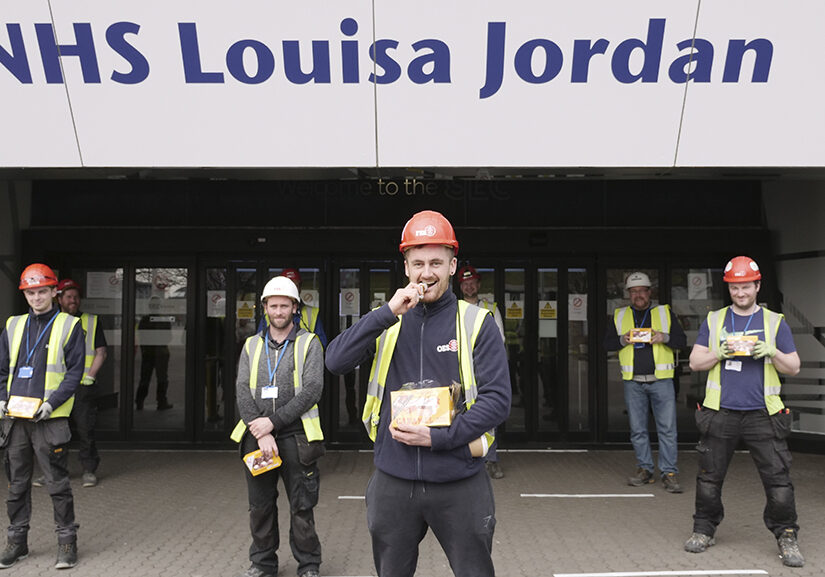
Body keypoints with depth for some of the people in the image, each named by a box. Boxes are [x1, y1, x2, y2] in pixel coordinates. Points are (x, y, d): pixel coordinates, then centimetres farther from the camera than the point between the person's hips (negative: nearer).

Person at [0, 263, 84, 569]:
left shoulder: (69, 326, 1)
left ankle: (67, 541, 11)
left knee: (58, 483, 0)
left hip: (49, 419, -4)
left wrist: (52, 403, -15)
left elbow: (75, 371, -4)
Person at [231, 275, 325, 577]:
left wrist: (273, 421, -15)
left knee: (302, 506, 2)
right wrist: (260, 434, -12)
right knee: (260, 506, 12)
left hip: (295, 436, -3)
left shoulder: (309, 343, 1)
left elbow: (312, 390, -9)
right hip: (257, 437, 3)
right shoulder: (252, 345, 12)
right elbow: (242, 392, 2)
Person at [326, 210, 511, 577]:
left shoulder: (476, 323, -3)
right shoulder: (386, 322, 5)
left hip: (459, 483, -2)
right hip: (393, 481, 2)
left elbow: (497, 400, -8)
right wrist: (388, 313, -18)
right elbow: (335, 362, -9)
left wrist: (438, 438, -17)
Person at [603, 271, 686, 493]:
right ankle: (645, 470, 16)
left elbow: (682, 340, 8)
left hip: (661, 380, -1)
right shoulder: (619, 316, 12)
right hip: (633, 382, 2)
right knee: (637, 430, 5)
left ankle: (669, 472, 1)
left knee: (667, 428, -5)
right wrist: (623, 340, -8)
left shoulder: (665, 312, 9)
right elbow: (607, 343, 12)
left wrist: (664, 337, -11)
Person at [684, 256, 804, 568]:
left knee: (778, 477, -4)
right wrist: (719, 353, -11)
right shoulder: (713, 320, 10)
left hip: (762, 414, -1)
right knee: (709, 477, 7)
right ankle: (704, 530, 22)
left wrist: (772, 352, -12)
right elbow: (695, 362, 7)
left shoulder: (775, 322, 8)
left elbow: (794, 367, 7)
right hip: (720, 412, 1)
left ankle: (786, 536, 10)